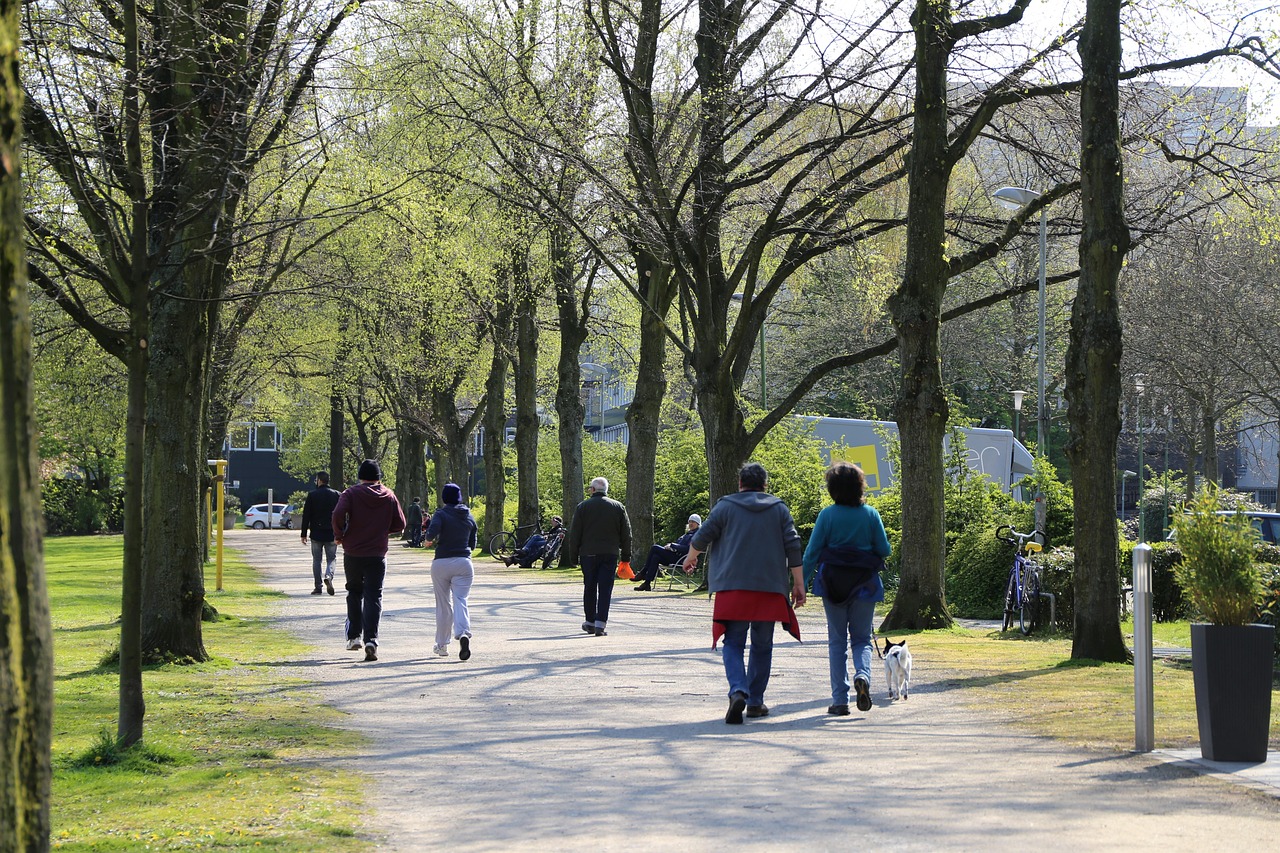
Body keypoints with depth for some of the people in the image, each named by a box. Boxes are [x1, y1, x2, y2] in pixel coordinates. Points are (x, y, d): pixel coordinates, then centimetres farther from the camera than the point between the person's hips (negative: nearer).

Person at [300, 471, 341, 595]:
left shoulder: (312, 495, -4)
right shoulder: (336, 495, 1)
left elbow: (306, 516, -3)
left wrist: (303, 534, 2)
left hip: (316, 534, -1)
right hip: (331, 534, 1)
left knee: (316, 560, 8)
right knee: (331, 559, 9)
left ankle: (318, 587, 6)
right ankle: (328, 576, -19)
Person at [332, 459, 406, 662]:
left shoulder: (351, 493, -4)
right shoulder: (389, 496, 4)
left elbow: (338, 514, -19)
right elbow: (400, 524, 5)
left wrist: (339, 535, -3)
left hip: (353, 554, 0)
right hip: (378, 555, 0)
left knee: (354, 593, 19)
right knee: (373, 597, -1)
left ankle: (354, 635, 17)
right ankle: (371, 640, -15)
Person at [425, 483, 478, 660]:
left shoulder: (441, 514, -4)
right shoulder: (469, 517, 10)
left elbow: (432, 532, -20)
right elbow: (472, 544, 14)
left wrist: (429, 540, 1)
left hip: (442, 562, -2)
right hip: (463, 563, 2)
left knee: (443, 604, 9)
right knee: (460, 600, -5)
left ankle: (442, 644, 17)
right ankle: (463, 633, -33)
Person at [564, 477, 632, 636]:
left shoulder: (583, 507, 1)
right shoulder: (618, 507, 6)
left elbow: (574, 535, 1)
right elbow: (626, 534, 8)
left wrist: (573, 557, 7)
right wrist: (626, 557, 14)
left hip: (588, 554, 0)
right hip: (610, 554, 0)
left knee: (590, 588, 12)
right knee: (605, 590, -2)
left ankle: (590, 622, 20)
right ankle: (600, 624, -11)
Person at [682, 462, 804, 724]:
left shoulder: (725, 506, 5)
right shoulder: (779, 508, 10)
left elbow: (703, 536, 5)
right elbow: (793, 546, 4)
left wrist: (690, 557, 26)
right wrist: (798, 584, 7)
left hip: (733, 586, -1)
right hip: (770, 587, 2)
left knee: (734, 643, 0)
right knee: (762, 645, 12)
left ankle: (738, 691, -24)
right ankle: (755, 701, 13)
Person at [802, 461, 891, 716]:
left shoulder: (827, 515, -6)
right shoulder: (870, 514, -3)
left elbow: (812, 552, -6)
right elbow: (884, 550, 0)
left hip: (833, 585, -1)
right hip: (864, 586, 1)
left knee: (837, 641, 8)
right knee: (862, 639, 13)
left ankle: (840, 700, 4)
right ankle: (862, 675, -18)